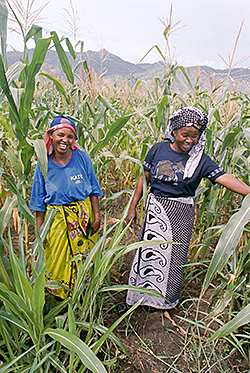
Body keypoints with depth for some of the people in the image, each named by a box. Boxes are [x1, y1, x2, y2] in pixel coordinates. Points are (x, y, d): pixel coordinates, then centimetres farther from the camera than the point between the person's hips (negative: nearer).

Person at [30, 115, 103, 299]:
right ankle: (61, 298, 38)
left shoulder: (82, 158, -8)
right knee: (57, 261, 12)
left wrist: (97, 216, -4)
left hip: (83, 217, 0)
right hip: (56, 219, 0)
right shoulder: (43, 164, -6)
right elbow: (39, 202, 0)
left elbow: (93, 190, -1)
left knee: (85, 259, 14)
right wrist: (40, 230, 0)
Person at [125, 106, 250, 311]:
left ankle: (165, 299, 35)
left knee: (173, 256, 11)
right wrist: (133, 207, 4)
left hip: (181, 213, -1)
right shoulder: (158, 150, -4)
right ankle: (139, 296, 33)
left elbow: (224, 178, -17)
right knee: (148, 252, 11)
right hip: (156, 209, 1)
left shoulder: (200, 160, -7)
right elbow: (144, 179, 3)